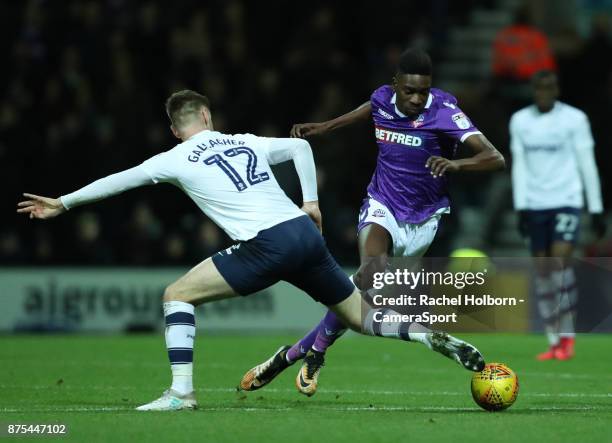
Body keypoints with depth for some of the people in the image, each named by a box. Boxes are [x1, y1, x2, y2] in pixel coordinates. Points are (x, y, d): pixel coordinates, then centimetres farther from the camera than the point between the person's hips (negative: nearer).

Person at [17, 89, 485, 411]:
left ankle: (181, 392, -5)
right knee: (362, 317, 18)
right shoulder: (246, 142, 22)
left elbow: (118, 181, 13)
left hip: (267, 247, -5)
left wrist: (62, 203, 22)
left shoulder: (178, 160, 8)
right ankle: (432, 335, -3)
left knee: (177, 295, 7)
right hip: (306, 233, 5)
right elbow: (301, 146, 30)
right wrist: (311, 201, 29)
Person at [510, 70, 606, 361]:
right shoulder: (520, 121, 9)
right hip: (535, 205, 4)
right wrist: (521, 207, -1)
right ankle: (554, 342, 10)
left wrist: (596, 209, -1)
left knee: (560, 259, -18)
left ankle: (567, 336, -9)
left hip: (567, 201, -4)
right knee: (542, 270, 2)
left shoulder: (574, 119, -1)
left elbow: (587, 164, 1)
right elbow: (519, 165, 8)